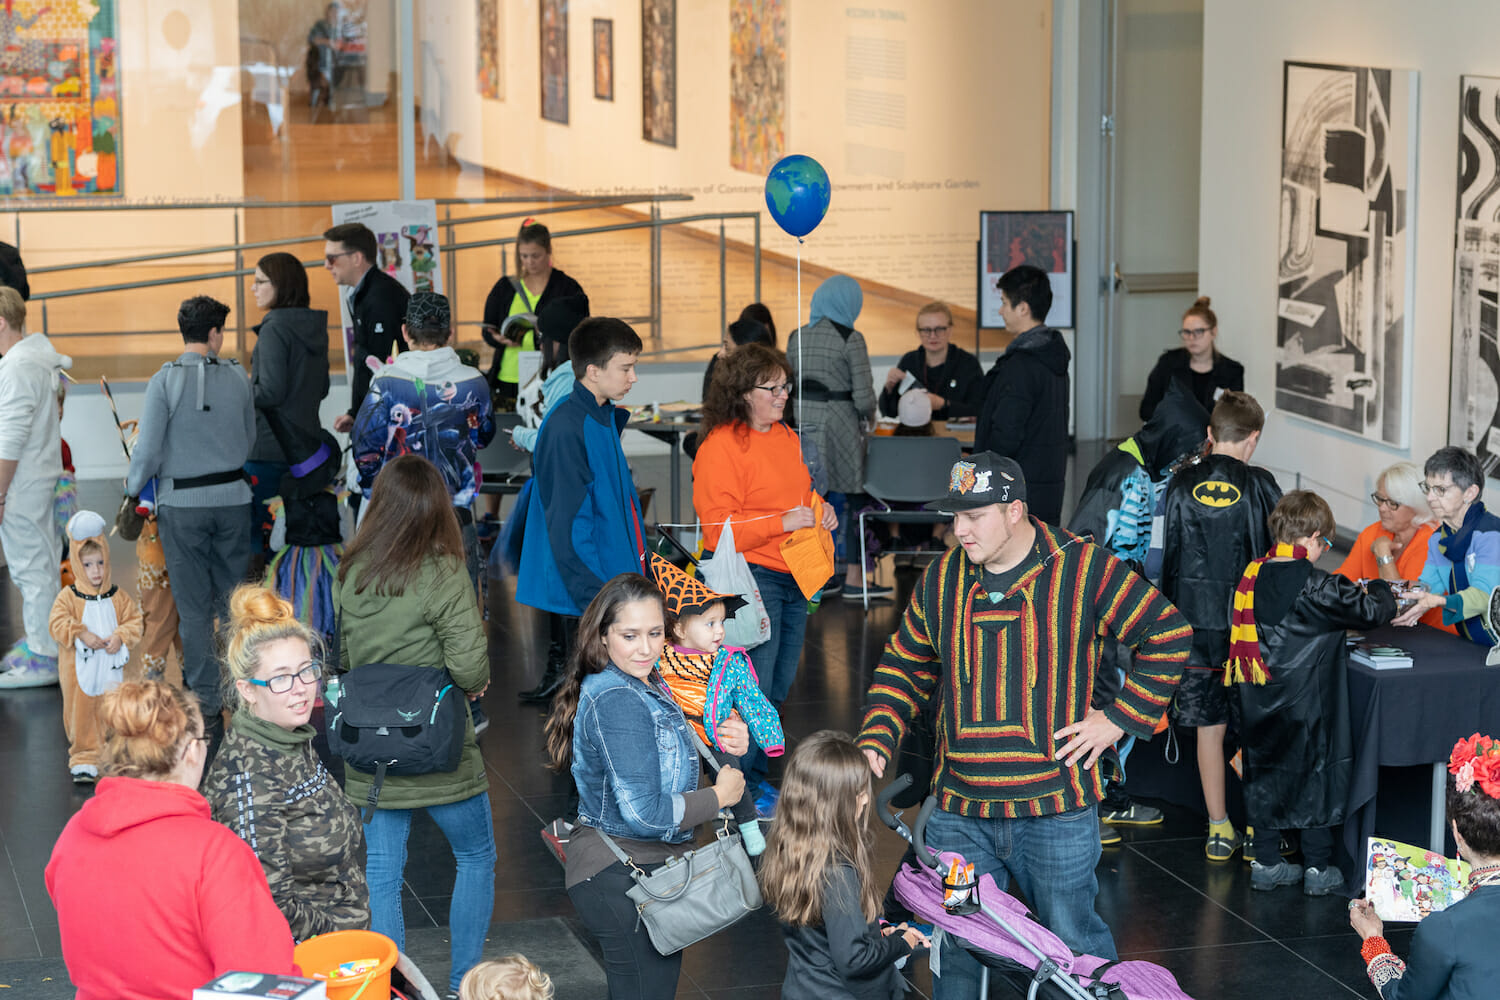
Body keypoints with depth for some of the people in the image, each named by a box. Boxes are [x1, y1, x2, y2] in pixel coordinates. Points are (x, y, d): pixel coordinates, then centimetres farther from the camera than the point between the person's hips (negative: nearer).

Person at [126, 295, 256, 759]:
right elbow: (250, 441, 8)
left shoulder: (164, 381, -12)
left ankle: (207, 706, 5)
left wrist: (133, 487, 7)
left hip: (182, 504, -2)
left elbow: (149, 450, -12)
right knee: (235, 597, 13)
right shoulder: (238, 377, -3)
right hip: (232, 498, 2)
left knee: (194, 607, 4)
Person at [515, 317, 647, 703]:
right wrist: (595, 596, -22)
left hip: (615, 583, 9)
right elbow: (565, 526, -20)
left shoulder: (605, 418, 11)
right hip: (586, 593, -9)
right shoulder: (566, 428, -19)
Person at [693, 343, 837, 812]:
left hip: (793, 578, 9)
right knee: (754, 689, -7)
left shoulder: (787, 439, 13)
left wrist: (820, 509, 9)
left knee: (779, 687, 15)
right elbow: (717, 527, -18)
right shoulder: (720, 447, -14)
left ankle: (757, 778, 27)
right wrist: (783, 522, -21)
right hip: (751, 577, -9)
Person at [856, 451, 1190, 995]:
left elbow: (1168, 636, -2)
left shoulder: (1082, 568, -8)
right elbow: (904, 666, 15)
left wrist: (1118, 717, -5)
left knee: (1072, 941, 8)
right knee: (957, 952, 9)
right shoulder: (941, 579, 5)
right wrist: (876, 739, 0)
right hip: (959, 816, 3)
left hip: (1056, 812, -3)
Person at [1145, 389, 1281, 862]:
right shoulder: (1260, 486, -6)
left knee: (1209, 727, 10)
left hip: (1193, 623, 2)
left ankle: (1219, 830, 14)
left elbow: (1157, 560, 0)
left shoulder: (1180, 484, -1)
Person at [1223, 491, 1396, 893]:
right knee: (1317, 771, 8)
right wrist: (1377, 588, 8)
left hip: (1260, 703, 6)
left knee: (1266, 771, 15)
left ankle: (1266, 861, 23)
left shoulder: (1254, 576, 0)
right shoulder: (1316, 587, -19)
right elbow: (1376, 611, -15)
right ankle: (1318, 867, 16)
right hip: (1305, 703, -6)